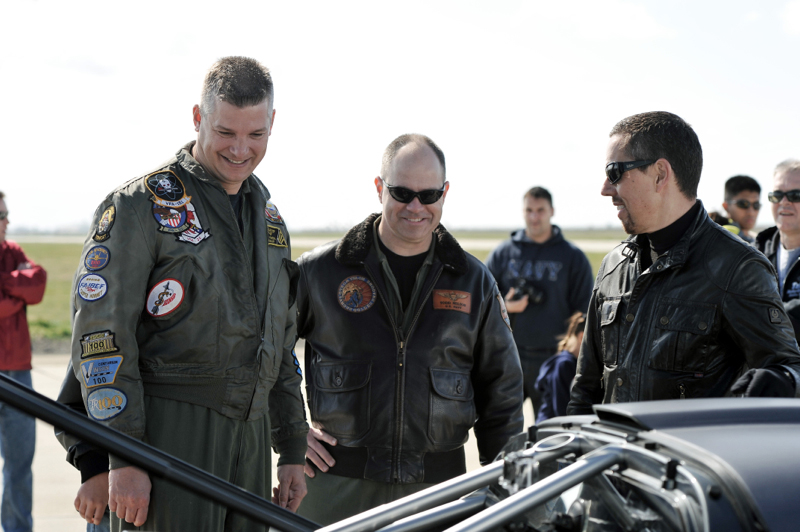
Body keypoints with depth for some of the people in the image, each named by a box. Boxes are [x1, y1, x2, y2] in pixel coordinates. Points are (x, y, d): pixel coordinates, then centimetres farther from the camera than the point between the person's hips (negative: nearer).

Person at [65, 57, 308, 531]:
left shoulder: (269, 219, 16)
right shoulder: (141, 206, -6)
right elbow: (101, 336, -11)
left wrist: (293, 452, 18)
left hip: (249, 434, 7)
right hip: (169, 431, -6)